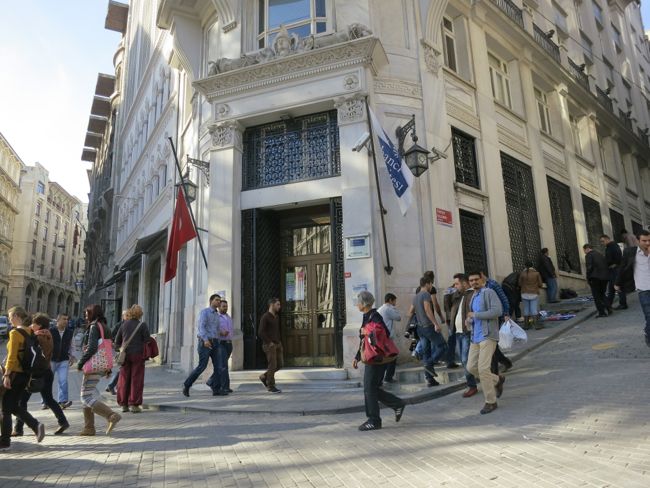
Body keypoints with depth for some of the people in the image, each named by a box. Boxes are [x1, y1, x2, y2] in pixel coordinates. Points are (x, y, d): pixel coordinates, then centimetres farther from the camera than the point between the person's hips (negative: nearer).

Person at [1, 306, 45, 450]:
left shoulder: (15, 333, -14)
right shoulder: (31, 332, 7)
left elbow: (12, 356, -18)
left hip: (14, 373, -7)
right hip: (26, 374, 7)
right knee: (14, 406, 17)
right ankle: (36, 425, 1)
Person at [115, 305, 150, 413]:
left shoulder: (124, 325, 8)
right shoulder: (143, 325, -5)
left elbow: (117, 341, 13)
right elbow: (147, 340, -8)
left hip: (125, 354, 4)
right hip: (138, 354, -4)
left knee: (124, 379, 10)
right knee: (136, 380, 1)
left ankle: (123, 404, 15)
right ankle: (134, 404, 2)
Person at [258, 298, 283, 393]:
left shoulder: (276, 317, 14)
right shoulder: (265, 317, -12)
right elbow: (260, 332, -19)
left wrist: (279, 341, 13)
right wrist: (269, 342, -17)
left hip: (278, 344, 8)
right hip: (269, 345, -8)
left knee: (279, 365, 7)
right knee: (272, 365, -5)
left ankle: (264, 377, 24)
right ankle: (271, 386, 7)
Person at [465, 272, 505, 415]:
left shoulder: (489, 292, -7)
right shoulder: (473, 297, 17)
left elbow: (497, 311, -20)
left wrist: (475, 315, -14)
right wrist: (469, 321, 11)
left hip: (487, 336, -8)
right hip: (475, 337, 8)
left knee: (483, 368, -12)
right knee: (471, 367, 6)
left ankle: (490, 402, 3)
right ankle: (497, 380, 29)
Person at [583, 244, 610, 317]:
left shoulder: (589, 255, -6)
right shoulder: (600, 254, 17)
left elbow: (589, 268, -16)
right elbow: (606, 265, 15)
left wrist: (588, 278, -7)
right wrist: (606, 276, 17)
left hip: (595, 278, -7)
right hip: (605, 277, 7)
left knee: (596, 296, 3)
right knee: (602, 294, 21)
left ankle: (601, 312, 2)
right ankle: (607, 307, 3)